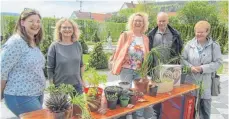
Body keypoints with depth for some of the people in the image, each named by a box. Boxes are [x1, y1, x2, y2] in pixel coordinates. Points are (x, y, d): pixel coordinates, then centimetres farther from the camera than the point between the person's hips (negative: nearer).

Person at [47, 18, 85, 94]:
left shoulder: (77, 45, 3)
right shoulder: (54, 46, -8)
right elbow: (50, 69, -6)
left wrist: (82, 80, 11)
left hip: (77, 85, 3)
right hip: (60, 86, -3)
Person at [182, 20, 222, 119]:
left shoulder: (214, 46, -5)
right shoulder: (189, 44, -1)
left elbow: (218, 62, -5)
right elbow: (183, 58, 4)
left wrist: (203, 68, -17)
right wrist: (190, 67, -14)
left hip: (205, 81, -1)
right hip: (190, 80, 1)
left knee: (205, 105, 13)